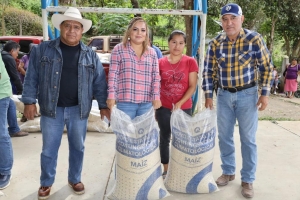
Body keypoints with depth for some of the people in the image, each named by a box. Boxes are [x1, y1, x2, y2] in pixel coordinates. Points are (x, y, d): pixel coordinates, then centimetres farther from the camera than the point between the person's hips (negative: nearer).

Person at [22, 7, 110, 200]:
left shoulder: (90, 55, 3)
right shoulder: (43, 50, -1)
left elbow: (100, 82, 4)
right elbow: (32, 77, 0)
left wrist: (103, 105, 1)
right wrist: (29, 101, -5)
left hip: (79, 110, 2)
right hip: (51, 109, -1)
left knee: (77, 147, 14)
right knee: (49, 149, 9)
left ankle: (75, 179, 34)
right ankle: (46, 183, 30)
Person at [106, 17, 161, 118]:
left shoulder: (152, 53, 11)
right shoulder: (119, 49, 1)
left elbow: (156, 77, 9)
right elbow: (113, 75, -4)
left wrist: (156, 97, 2)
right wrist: (111, 96, -10)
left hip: (146, 103, 4)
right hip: (125, 102, -3)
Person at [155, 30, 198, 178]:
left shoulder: (190, 62, -3)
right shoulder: (161, 62, 1)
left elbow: (192, 86, -6)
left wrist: (180, 103, -16)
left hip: (184, 107, -1)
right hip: (164, 107, 2)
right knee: (164, 138, 11)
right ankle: (165, 169, 25)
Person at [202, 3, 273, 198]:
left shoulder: (254, 39, -10)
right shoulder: (215, 43, -4)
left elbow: (267, 68, -4)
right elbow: (208, 71, 3)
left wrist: (265, 94, -7)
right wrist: (208, 95, 0)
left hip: (247, 94, -3)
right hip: (224, 95, 3)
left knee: (248, 139, 5)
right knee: (224, 136, 12)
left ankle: (248, 180, 20)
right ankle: (228, 172, 31)